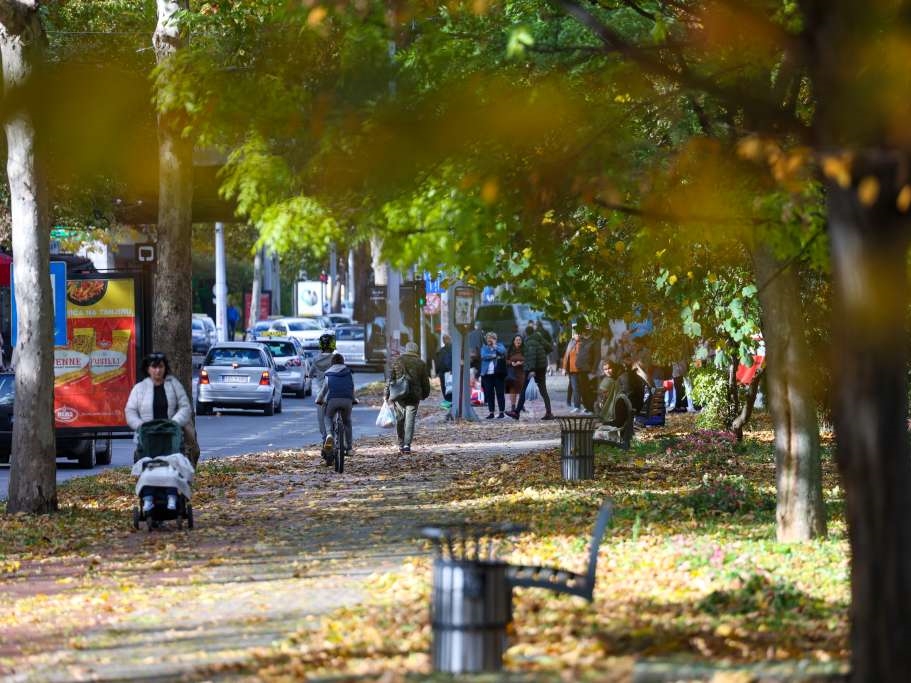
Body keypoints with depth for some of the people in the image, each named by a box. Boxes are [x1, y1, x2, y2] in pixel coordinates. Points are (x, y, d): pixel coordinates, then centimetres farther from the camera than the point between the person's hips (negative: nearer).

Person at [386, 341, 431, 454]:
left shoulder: (397, 361, 2)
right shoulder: (421, 364, 3)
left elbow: (390, 379, 0)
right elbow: (425, 381, 9)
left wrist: (387, 394, 3)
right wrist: (425, 394, 23)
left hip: (399, 394, 1)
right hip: (414, 396, -1)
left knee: (400, 419, 12)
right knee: (410, 420, -2)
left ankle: (401, 444, 17)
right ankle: (407, 444, -12)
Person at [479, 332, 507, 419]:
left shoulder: (499, 346, 11)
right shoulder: (484, 348, 14)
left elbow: (503, 351, -10)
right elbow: (484, 356, -5)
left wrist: (494, 346, -5)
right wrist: (494, 356, -10)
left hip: (498, 373, -2)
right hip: (487, 374, 2)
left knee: (500, 393, -3)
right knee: (489, 394, 2)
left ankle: (502, 412, 1)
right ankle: (491, 412, 7)